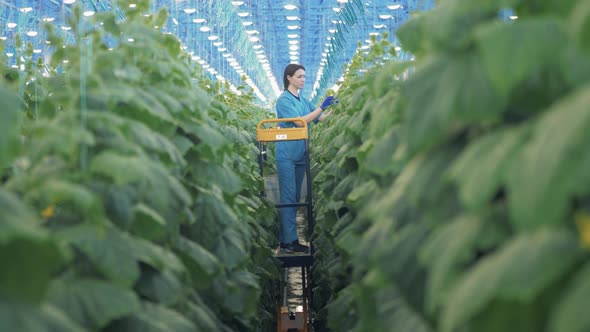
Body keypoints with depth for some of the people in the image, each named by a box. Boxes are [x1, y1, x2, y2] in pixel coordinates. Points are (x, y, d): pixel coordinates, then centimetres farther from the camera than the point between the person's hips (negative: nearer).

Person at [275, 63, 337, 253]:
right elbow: (300, 121, -19)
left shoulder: (303, 101, 14)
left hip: (300, 155, 8)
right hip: (286, 154, -8)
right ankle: (289, 241, -6)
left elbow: (319, 118, 10)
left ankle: (286, 238, 14)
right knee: (288, 197, -7)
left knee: (295, 197, 9)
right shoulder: (284, 100, -9)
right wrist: (322, 107, -21)